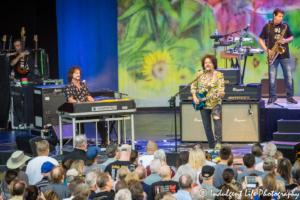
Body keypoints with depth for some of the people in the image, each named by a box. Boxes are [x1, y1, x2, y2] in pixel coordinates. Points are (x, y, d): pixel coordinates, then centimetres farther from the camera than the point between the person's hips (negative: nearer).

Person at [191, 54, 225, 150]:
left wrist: (217, 95, -31)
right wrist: (194, 96, 1)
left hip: (215, 103, -4)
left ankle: (218, 143, -29)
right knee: (207, 126, 6)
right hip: (203, 104, 4)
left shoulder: (219, 75, -2)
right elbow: (193, 86, 15)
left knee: (217, 119, -27)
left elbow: (221, 88, -12)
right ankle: (211, 146, 16)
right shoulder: (200, 74, 7)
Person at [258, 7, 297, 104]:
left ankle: (290, 97, 10)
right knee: (272, 78, -1)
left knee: (288, 77, 1)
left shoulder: (285, 25, 7)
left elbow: (292, 38, 14)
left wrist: (285, 40, -8)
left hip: (284, 55, 2)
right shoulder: (267, 27, 2)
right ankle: (272, 97, 9)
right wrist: (266, 49, -7)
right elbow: (260, 40, 7)